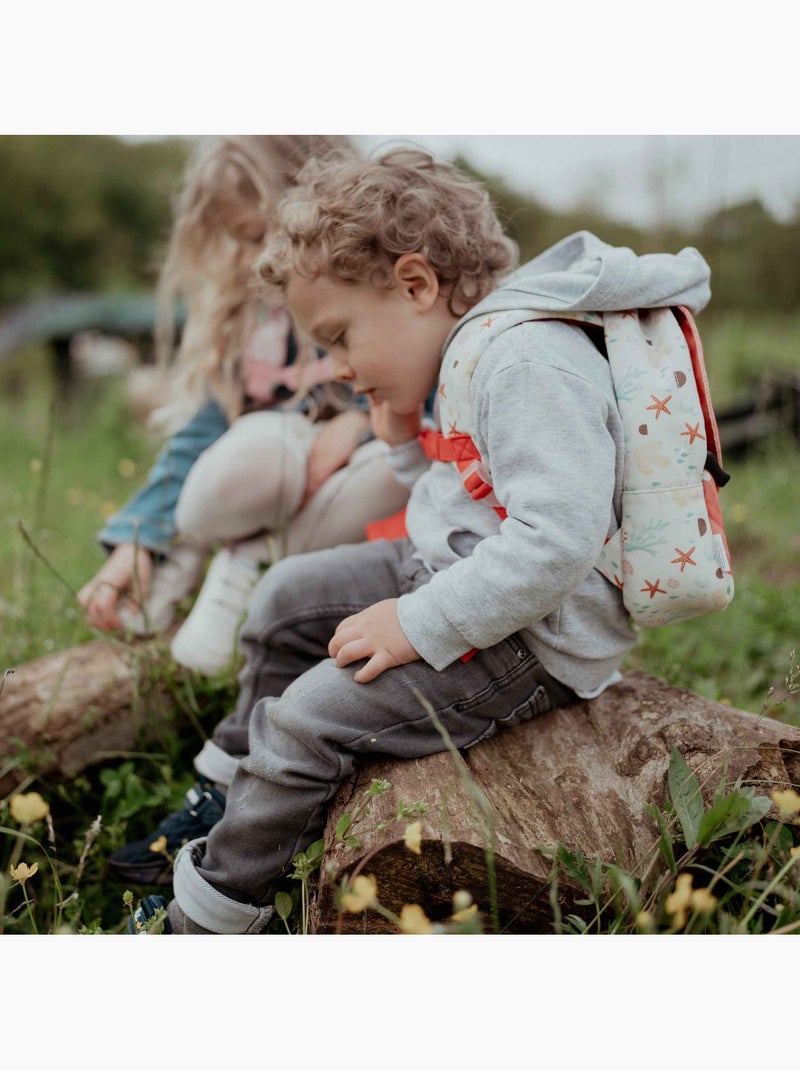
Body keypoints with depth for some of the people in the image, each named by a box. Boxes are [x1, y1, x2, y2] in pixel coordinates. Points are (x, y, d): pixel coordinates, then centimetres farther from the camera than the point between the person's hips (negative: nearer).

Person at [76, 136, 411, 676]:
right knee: (262, 443, -37)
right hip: (268, 477, 0)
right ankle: (182, 557, -8)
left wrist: (362, 415, -22)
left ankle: (245, 564, -21)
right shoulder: (243, 313, 0)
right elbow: (201, 431, -3)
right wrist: (135, 543, -12)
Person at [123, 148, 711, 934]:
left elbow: (557, 541, -33)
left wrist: (420, 626, -26)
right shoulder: (474, 349, 8)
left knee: (311, 719, -13)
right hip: (453, 574, 11)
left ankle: (204, 912, 8)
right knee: (288, 596, 13)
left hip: (530, 640, -10)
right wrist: (405, 440, 0)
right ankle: (244, 803, 28)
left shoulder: (530, 364, -25)